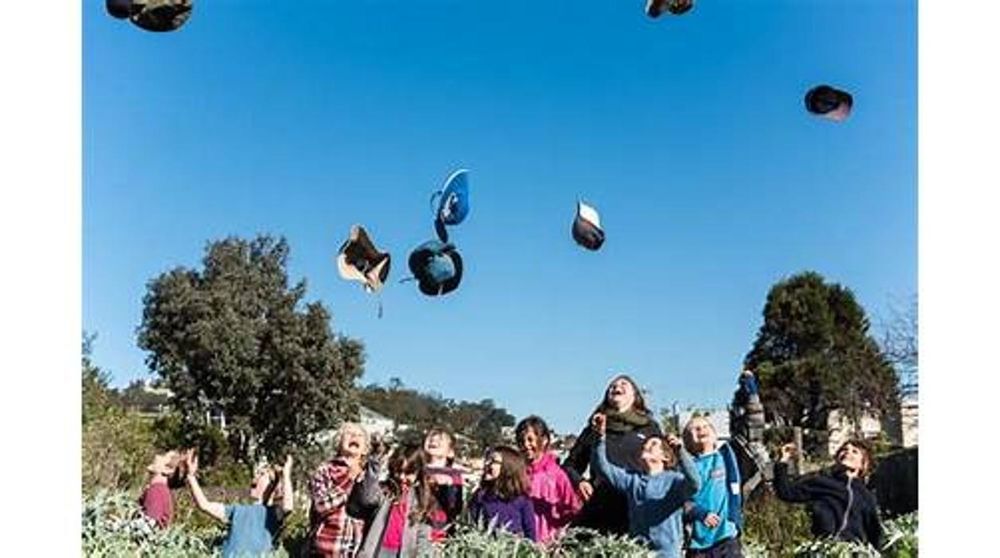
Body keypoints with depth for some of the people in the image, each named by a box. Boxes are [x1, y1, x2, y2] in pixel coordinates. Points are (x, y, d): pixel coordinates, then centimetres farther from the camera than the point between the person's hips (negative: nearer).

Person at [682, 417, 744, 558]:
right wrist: (701, 513, -16)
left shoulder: (724, 454, 9)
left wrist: (735, 520, -7)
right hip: (697, 539, 1)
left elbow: (734, 491, 4)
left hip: (726, 535, -1)